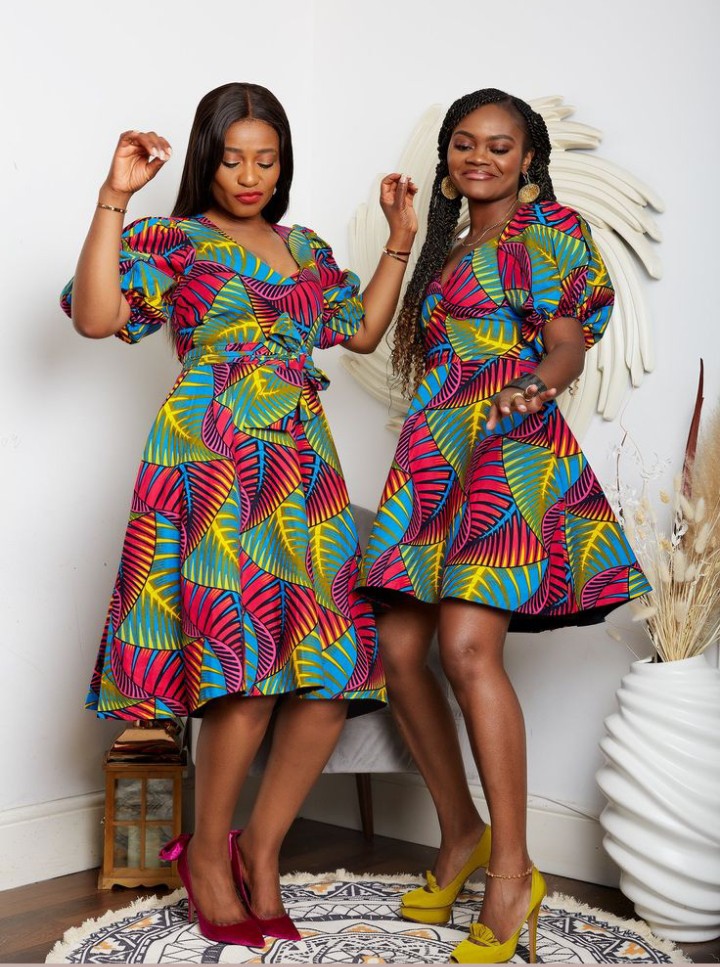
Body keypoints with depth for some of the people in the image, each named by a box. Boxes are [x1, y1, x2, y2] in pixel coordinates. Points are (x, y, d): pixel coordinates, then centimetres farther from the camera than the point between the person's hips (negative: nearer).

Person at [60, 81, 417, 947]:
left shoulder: (306, 249, 24)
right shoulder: (173, 242, 7)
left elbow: (362, 330, 30)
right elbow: (95, 315, -8)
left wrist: (400, 241, 26)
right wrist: (115, 199, -12)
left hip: (302, 464, 6)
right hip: (212, 460, -6)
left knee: (334, 664, -5)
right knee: (247, 660, -17)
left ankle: (259, 846, 12)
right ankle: (207, 856, 4)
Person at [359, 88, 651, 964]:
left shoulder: (544, 231, 4)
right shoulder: (448, 248, 26)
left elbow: (567, 347, -6)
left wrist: (535, 386, -24)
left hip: (507, 447, -8)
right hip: (435, 453, 8)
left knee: (466, 646, -21)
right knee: (398, 647, -1)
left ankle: (512, 873, -11)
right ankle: (460, 835, 15)